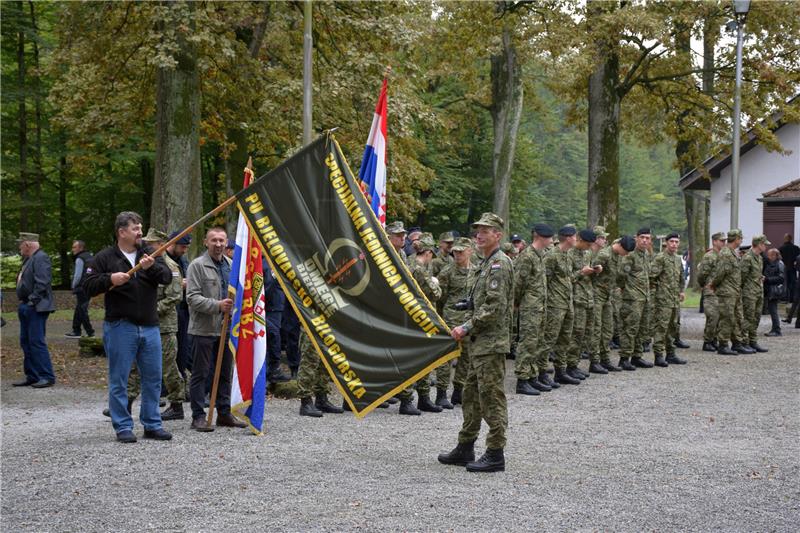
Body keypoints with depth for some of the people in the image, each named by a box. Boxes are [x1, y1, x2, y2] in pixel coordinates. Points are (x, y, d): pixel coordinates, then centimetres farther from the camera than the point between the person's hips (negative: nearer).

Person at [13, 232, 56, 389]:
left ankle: (47, 377, -6)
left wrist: (33, 301, -20)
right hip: (26, 308, 10)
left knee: (37, 342, -10)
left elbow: (42, 283, -22)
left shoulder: (40, 258, -13)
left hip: (36, 308, -10)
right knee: (26, 342, 12)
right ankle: (32, 376, 18)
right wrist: (23, 304, 12)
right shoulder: (29, 259, 18)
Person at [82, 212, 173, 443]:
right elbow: (88, 286, -3)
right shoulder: (105, 257, 1)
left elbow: (167, 276, -2)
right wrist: (110, 279, -19)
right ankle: (123, 427, 8)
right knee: (119, 380, 0)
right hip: (120, 326, -4)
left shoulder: (150, 256, 12)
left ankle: (152, 424, 17)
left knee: (153, 378, 7)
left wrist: (152, 267, -21)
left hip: (150, 326, 4)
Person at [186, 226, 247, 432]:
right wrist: (217, 305, -24)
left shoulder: (231, 265, 13)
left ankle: (224, 413, 23)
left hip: (226, 328, 7)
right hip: (203, 329, -7)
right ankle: (198, 417, 3)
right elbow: (192, 297, -15)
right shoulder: (197, 266, -8)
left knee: (226, 373, 13)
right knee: (200, 374, -1)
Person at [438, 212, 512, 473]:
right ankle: (465, 449, 24)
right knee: (472, 394, 15)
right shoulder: (486, 264, 18)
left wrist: (467, 327, -15)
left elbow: (494, 307, -21)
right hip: (480, 342, 10)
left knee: (491, 397, -7)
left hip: (491, 342, -10)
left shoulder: (500, 264, -14)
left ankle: (495, 455, -3)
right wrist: (466, 329, 9)